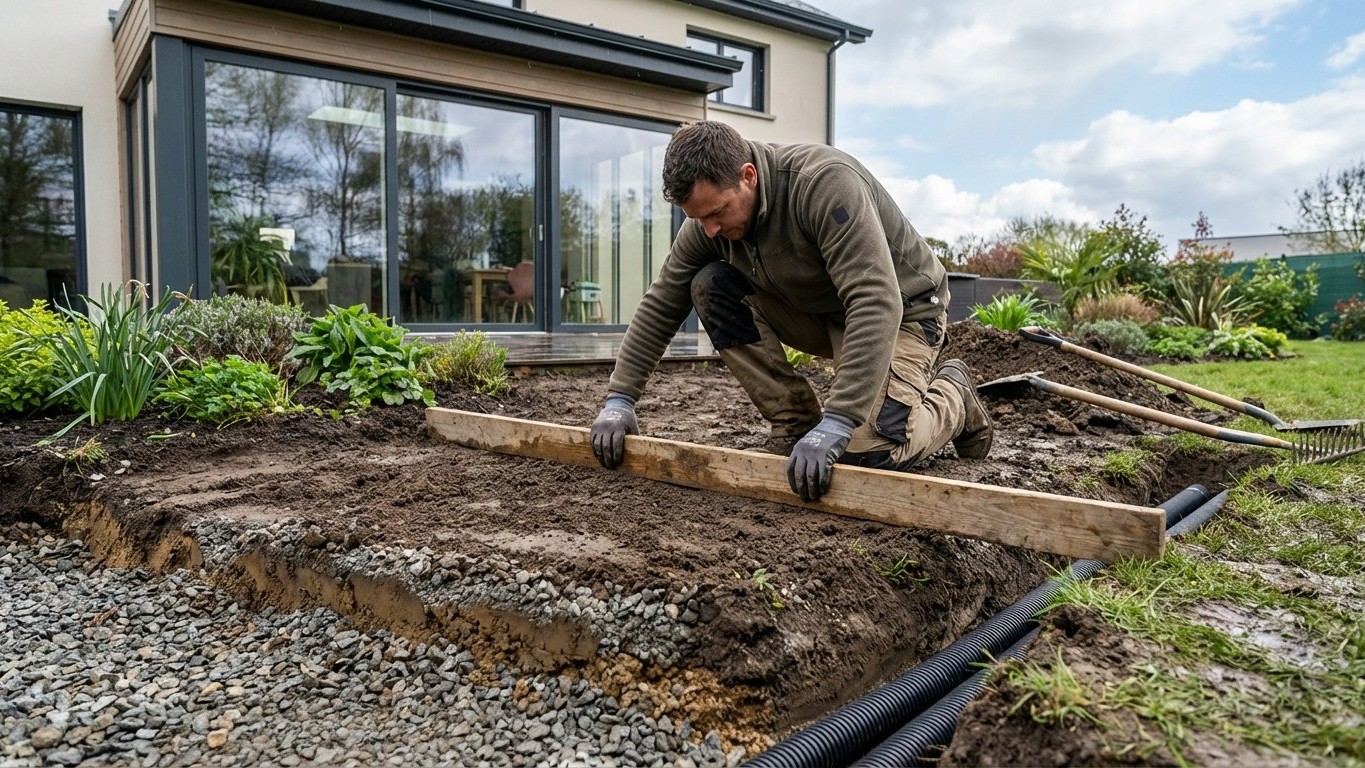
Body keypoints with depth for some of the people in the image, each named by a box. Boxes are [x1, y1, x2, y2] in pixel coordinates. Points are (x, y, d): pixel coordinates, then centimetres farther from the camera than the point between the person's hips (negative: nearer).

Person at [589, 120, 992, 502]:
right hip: (818, 311, 6)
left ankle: (951, 395, 9)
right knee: (710, 287, -14)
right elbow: (660, 306, -5)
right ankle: (794, 423, -3)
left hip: (901, 309, -6)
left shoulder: (825, 183, -33)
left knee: (867, 453, -26)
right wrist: (619, 399, -11)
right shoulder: (710, 214, -12)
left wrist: (834, 425, -46)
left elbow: (876, 305, -41)